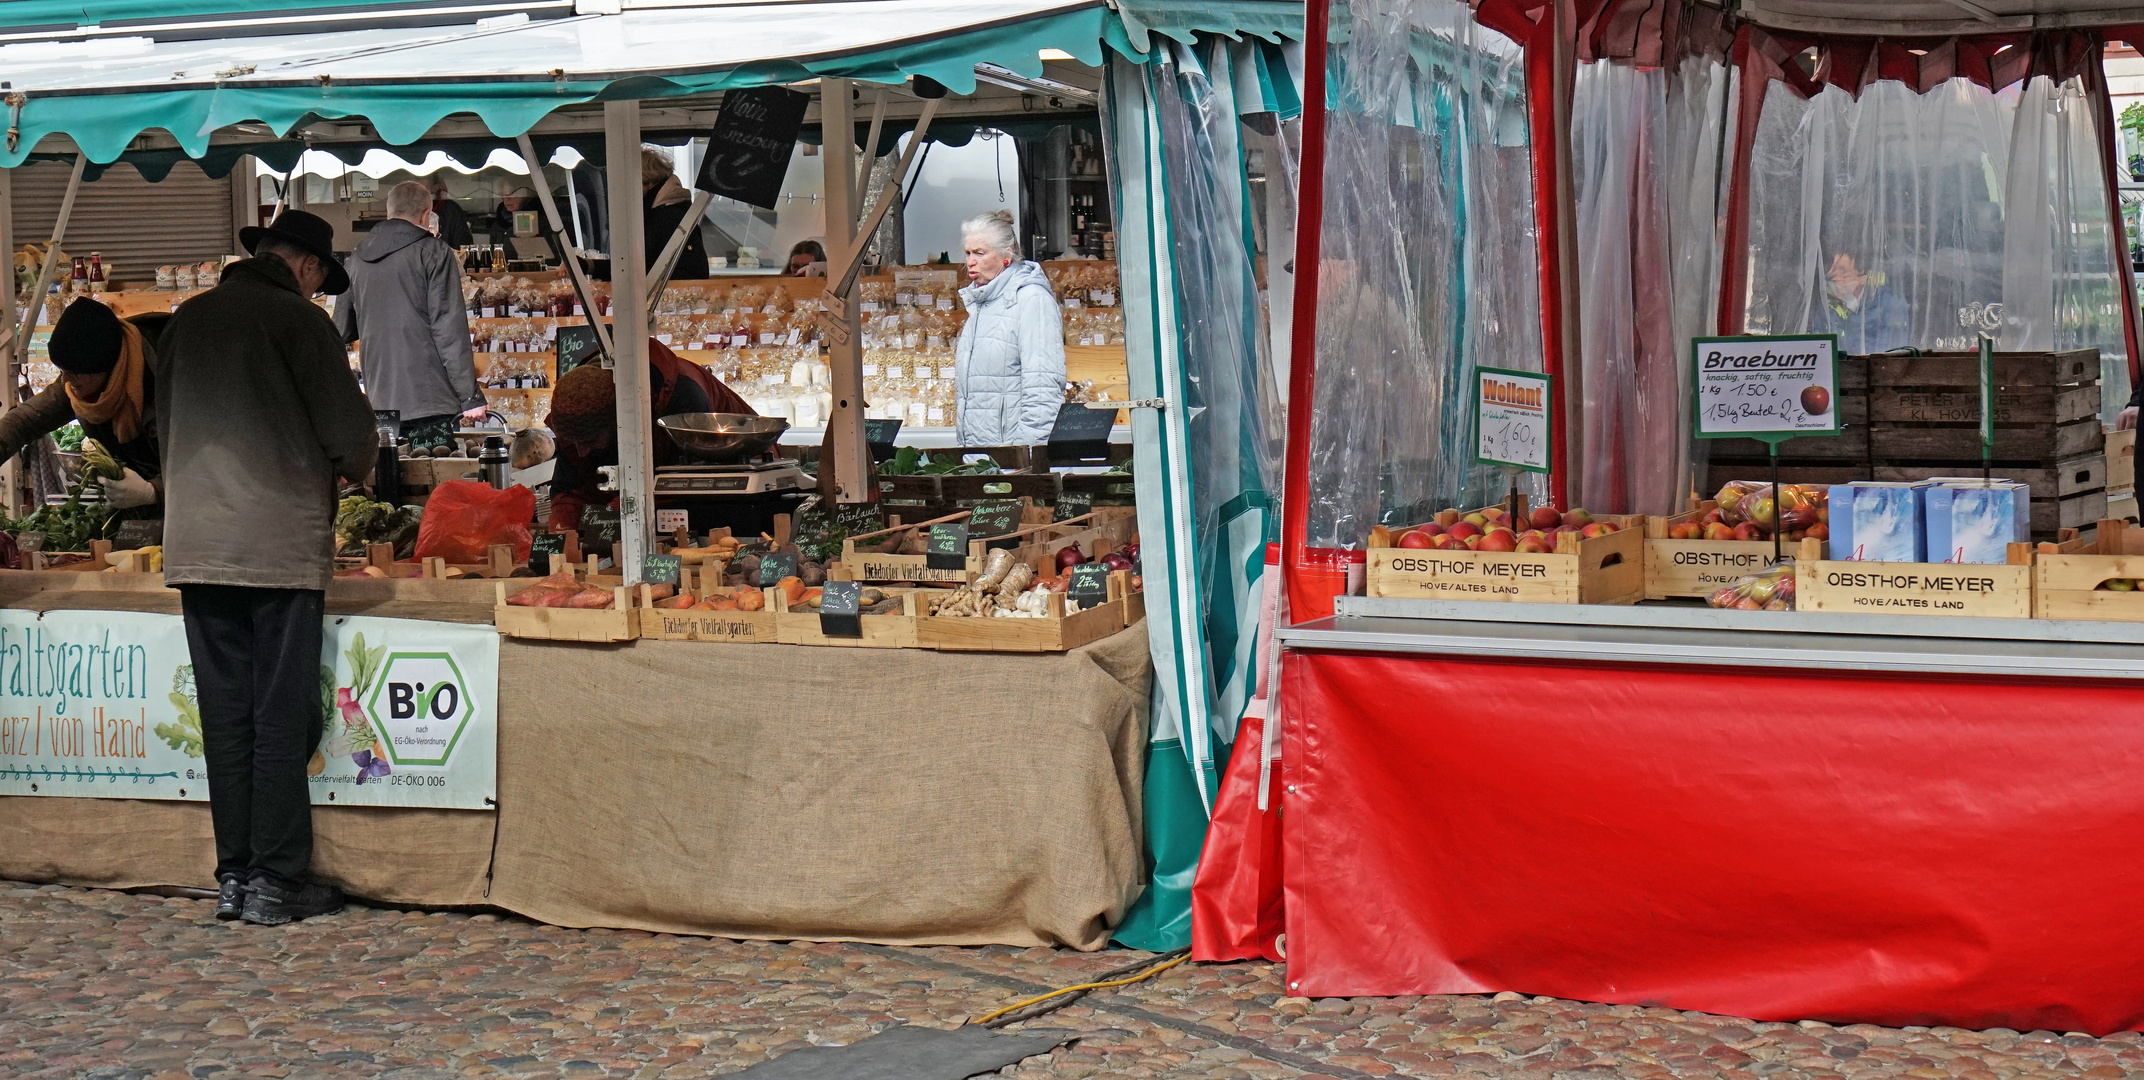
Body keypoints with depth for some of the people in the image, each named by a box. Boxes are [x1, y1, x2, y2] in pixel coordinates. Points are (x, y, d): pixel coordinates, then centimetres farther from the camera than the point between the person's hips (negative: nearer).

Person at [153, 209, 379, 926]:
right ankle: (276, 882, 1)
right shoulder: (300, 321, -6)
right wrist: (349, 470, 16)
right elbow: (350, 433, -6)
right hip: (281, 545, -5)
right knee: (282, 719, 0)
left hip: (195, 545, 5)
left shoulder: (186, 321, 11)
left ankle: (234, 877, 14)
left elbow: (167, 425, 18)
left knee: (226, 718, 10)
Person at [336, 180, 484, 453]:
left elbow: (342, 331, 19)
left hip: (379, 400, 5)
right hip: (429, 399, -5)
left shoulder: (358, 259, 13)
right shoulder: (434, 252, -3)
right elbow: (450, 330, -9)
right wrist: (470, 397, -8)